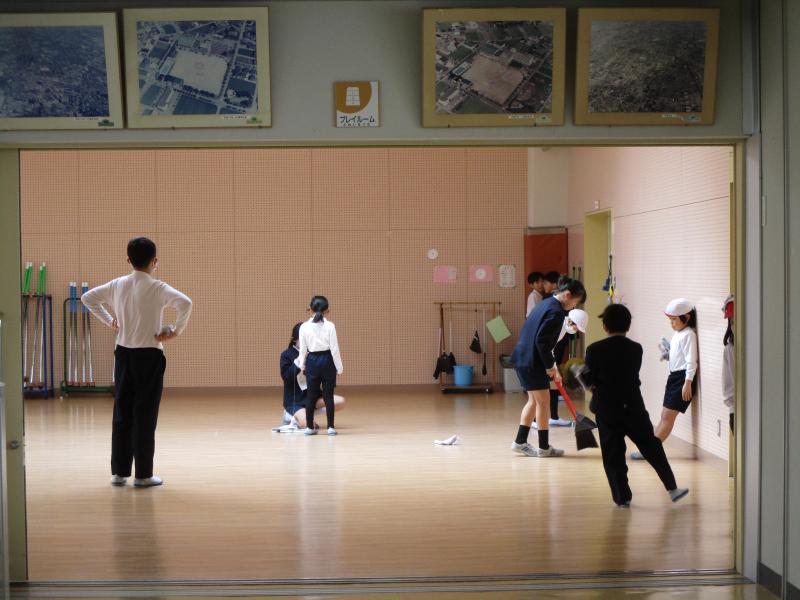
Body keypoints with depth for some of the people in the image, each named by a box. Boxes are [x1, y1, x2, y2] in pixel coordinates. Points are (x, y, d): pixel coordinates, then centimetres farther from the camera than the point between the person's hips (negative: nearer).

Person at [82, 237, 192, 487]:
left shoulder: (117, 284, 3)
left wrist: (109, 320, 15)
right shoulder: (157, 288, -12)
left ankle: (119, 472, 14)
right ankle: (143, 474, 4)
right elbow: (185, 303, -27)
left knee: (122, 412, 11)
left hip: (124, 353, 5)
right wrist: (176, 330, -16)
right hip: (149, 355, -5)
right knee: (145, 415, 1)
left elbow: (87, 297, 15)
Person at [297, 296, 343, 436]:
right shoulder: (330, 326, -9)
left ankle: (309, 427, 14)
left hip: (312, 361, 1)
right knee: (328, 395, 4)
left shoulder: (304, 327, -5)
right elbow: (334, 349, -8)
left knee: (311, 395, 9)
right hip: (327, 361, -1)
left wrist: (302, 365, 16)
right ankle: (331, 427, 6)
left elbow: (302, 349, 2)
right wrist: (339, 367, 1)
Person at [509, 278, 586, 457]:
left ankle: (520, 442, 19)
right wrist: (550, 366, -11)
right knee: (543, 402, 0)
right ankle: (544, 447, 7)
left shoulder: (547, 303, 15)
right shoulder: (556, 311, -17)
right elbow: (541, 341, -23)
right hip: (532, 361, -10)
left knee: (534, 401, 17)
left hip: (523, 358, 10)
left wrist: (551, 364, 19)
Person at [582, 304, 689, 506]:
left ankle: (622, 497, 7)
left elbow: (588, 380, -6)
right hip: (633, 407, 2)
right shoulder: (636, 349, -1)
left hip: (607, 409, -1)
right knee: (652, 447, 11)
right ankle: (672, 488, 13)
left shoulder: (595, 350, -9)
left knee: (613, 455, 7)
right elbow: (633, 374, 9)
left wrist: (581, 372, 17)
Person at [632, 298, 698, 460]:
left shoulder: (688, 335, -14)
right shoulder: (677, 333, 14)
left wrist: (687, 383, -22)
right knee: (665, 415, 11)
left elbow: (691, 361, -19)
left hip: (683, 377, -10)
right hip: (674, 376, 10)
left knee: (668, 415, -9)